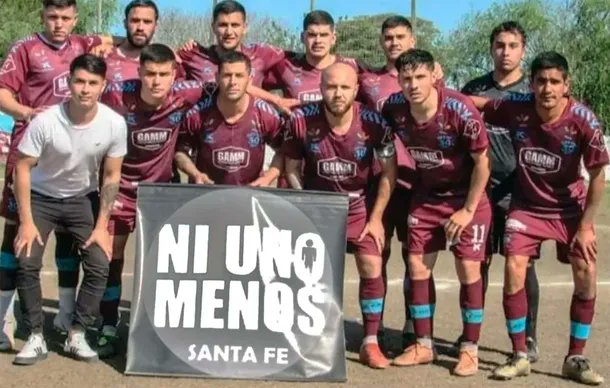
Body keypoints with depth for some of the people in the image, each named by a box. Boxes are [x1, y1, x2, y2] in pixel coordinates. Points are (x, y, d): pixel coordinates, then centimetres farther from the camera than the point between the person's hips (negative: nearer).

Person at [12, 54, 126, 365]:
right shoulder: (45, 121, -27)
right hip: (41, 197, -1)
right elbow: (22, 168, -16)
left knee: (99, 266, -11)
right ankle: (36, 338, -1)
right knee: (27, 263, -16)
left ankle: (76, 336, 4)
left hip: (83, 199, 2)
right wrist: (26, 221, -18)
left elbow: (111, 176, -9)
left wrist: (101, 226, -11)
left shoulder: (115, 124, -21)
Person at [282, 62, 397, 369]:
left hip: (358, 206, 0)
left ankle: (370, 343, 5)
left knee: (372, 268, -8)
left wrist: (376, 217, -8)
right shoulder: (301, 120, -19)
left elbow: (388, 172, -7)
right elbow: (292, 169, -4)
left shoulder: (374, 123, -19)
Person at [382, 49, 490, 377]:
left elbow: (482, 162, -15)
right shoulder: (393, 109, -13)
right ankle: (423, 345, 16)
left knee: (468, 269, -6)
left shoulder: (460, 110, -25)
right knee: (418, 266, 3)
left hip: (467, 196, -4)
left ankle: (470, 350, 7)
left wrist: (468, 210, -13)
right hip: (426, 196, 4)